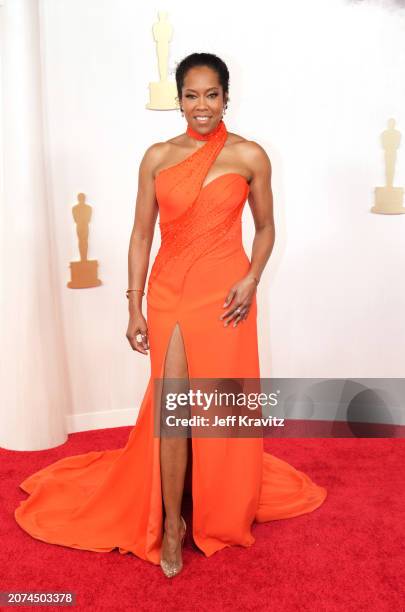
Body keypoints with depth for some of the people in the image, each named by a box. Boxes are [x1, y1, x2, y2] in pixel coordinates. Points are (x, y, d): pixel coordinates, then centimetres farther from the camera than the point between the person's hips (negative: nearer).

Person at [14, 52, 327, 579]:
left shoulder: (250, 156, -1)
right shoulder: (158, 157, 2)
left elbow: (265, 226, 8)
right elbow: (141, 234, 4)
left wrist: (252, 279, -9)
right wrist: (134, 307, 1)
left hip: (223, 294, -1)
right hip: (169, 293, 1)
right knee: (170, 406, 2)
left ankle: (223, 511, 31)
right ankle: (171, 523, 18)